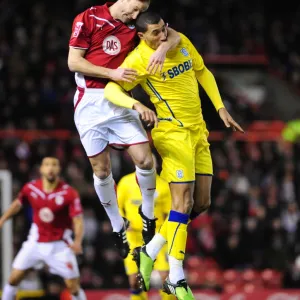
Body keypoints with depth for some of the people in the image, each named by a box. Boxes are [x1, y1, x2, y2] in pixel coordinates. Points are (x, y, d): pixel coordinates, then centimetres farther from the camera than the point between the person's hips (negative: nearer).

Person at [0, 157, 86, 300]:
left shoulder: (69, 193, -20)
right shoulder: (31, 188, -9)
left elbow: (78, 220, -21)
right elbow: (18, 203, 13)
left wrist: (78, 241, -38)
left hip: (59, 244, -3)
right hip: (35, 241, 3)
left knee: (73, 285, -5)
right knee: (14, 277, 1)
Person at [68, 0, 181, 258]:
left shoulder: (136, 26, 6)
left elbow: (174, 35, 1)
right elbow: (73, 62, -7)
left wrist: (163, 48, -22)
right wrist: (112, 73, -16)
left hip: (119, 101, 2)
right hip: (90, 102, -2)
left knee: (145, 160, -11)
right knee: (101, 169, 2)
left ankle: (148, 214, 13)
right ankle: (118, 228, 18)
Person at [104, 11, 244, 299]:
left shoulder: (181, 41, 5)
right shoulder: (138, 59, -14)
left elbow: (203, 73, 19)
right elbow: (110, 90, -20)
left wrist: (221, 108, 14)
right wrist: (135, 104, -37)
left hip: (198, 131, 7)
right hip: (173, 132, -7)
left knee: (201, 203, 7)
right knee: (183, 202, -14)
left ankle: (150, 251, 19)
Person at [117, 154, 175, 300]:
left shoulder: (163, 186, -2)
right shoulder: (126, 183, -1)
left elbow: (170, 213, 5)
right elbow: (117, 206, 9)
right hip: (134, 235, 1)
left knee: (165, 276, -12)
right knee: (134, 280, -2)